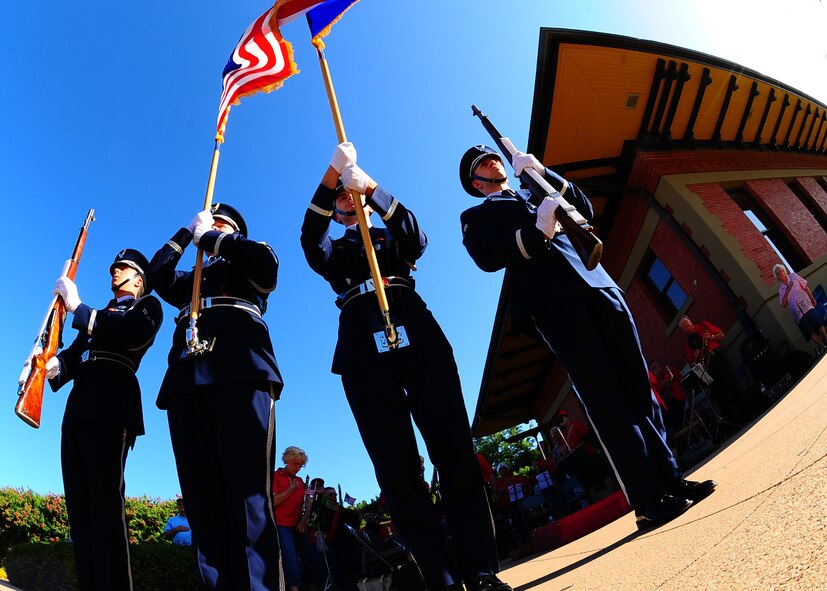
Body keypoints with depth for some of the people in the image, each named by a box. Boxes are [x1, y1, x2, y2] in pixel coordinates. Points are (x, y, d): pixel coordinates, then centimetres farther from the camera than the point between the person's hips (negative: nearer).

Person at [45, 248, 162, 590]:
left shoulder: (147, 306, 11)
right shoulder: (97, 316, 31)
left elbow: (133, 336, -11)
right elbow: (74, 355, 18)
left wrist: (78, 307, -8)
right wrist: (55, 365, -5)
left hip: (110, 406, -7)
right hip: (77, 409, 7)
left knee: (105, 502, -12)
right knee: (80, 506, 2)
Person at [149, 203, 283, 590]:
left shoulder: (247, 268, 23)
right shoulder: (190, 280, 37)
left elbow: (266, 260, 0)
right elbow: (157, 273, 19)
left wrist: (210, 237, 12)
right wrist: (187, 232, 22)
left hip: (240, 373, -5)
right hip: (186, 380, 5)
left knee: (247, 492, -14)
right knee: (202, 497, -5)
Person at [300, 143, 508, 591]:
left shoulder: (391, 237, 27)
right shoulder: (331, 251, 26)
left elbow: (415, 236, 3)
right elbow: (309, 234, 3)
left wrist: (370, 186, -8)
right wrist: (333, 172, -9)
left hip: (415, 328, 0)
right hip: (361, 343, 0)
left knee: (452, 446, -8)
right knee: (395, 463, -7)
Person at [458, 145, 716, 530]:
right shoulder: (476, 217, 16)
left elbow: (585, 209, 21)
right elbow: (487, 257, -5)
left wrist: (542, 172, 13)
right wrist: (538, 232, -20)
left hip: (596, 283, 6)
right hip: (551, 300, -5)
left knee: (637, 385, 4)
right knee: (604, 397, -9)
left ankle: (671, 480, 14)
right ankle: (648, 501, -3)